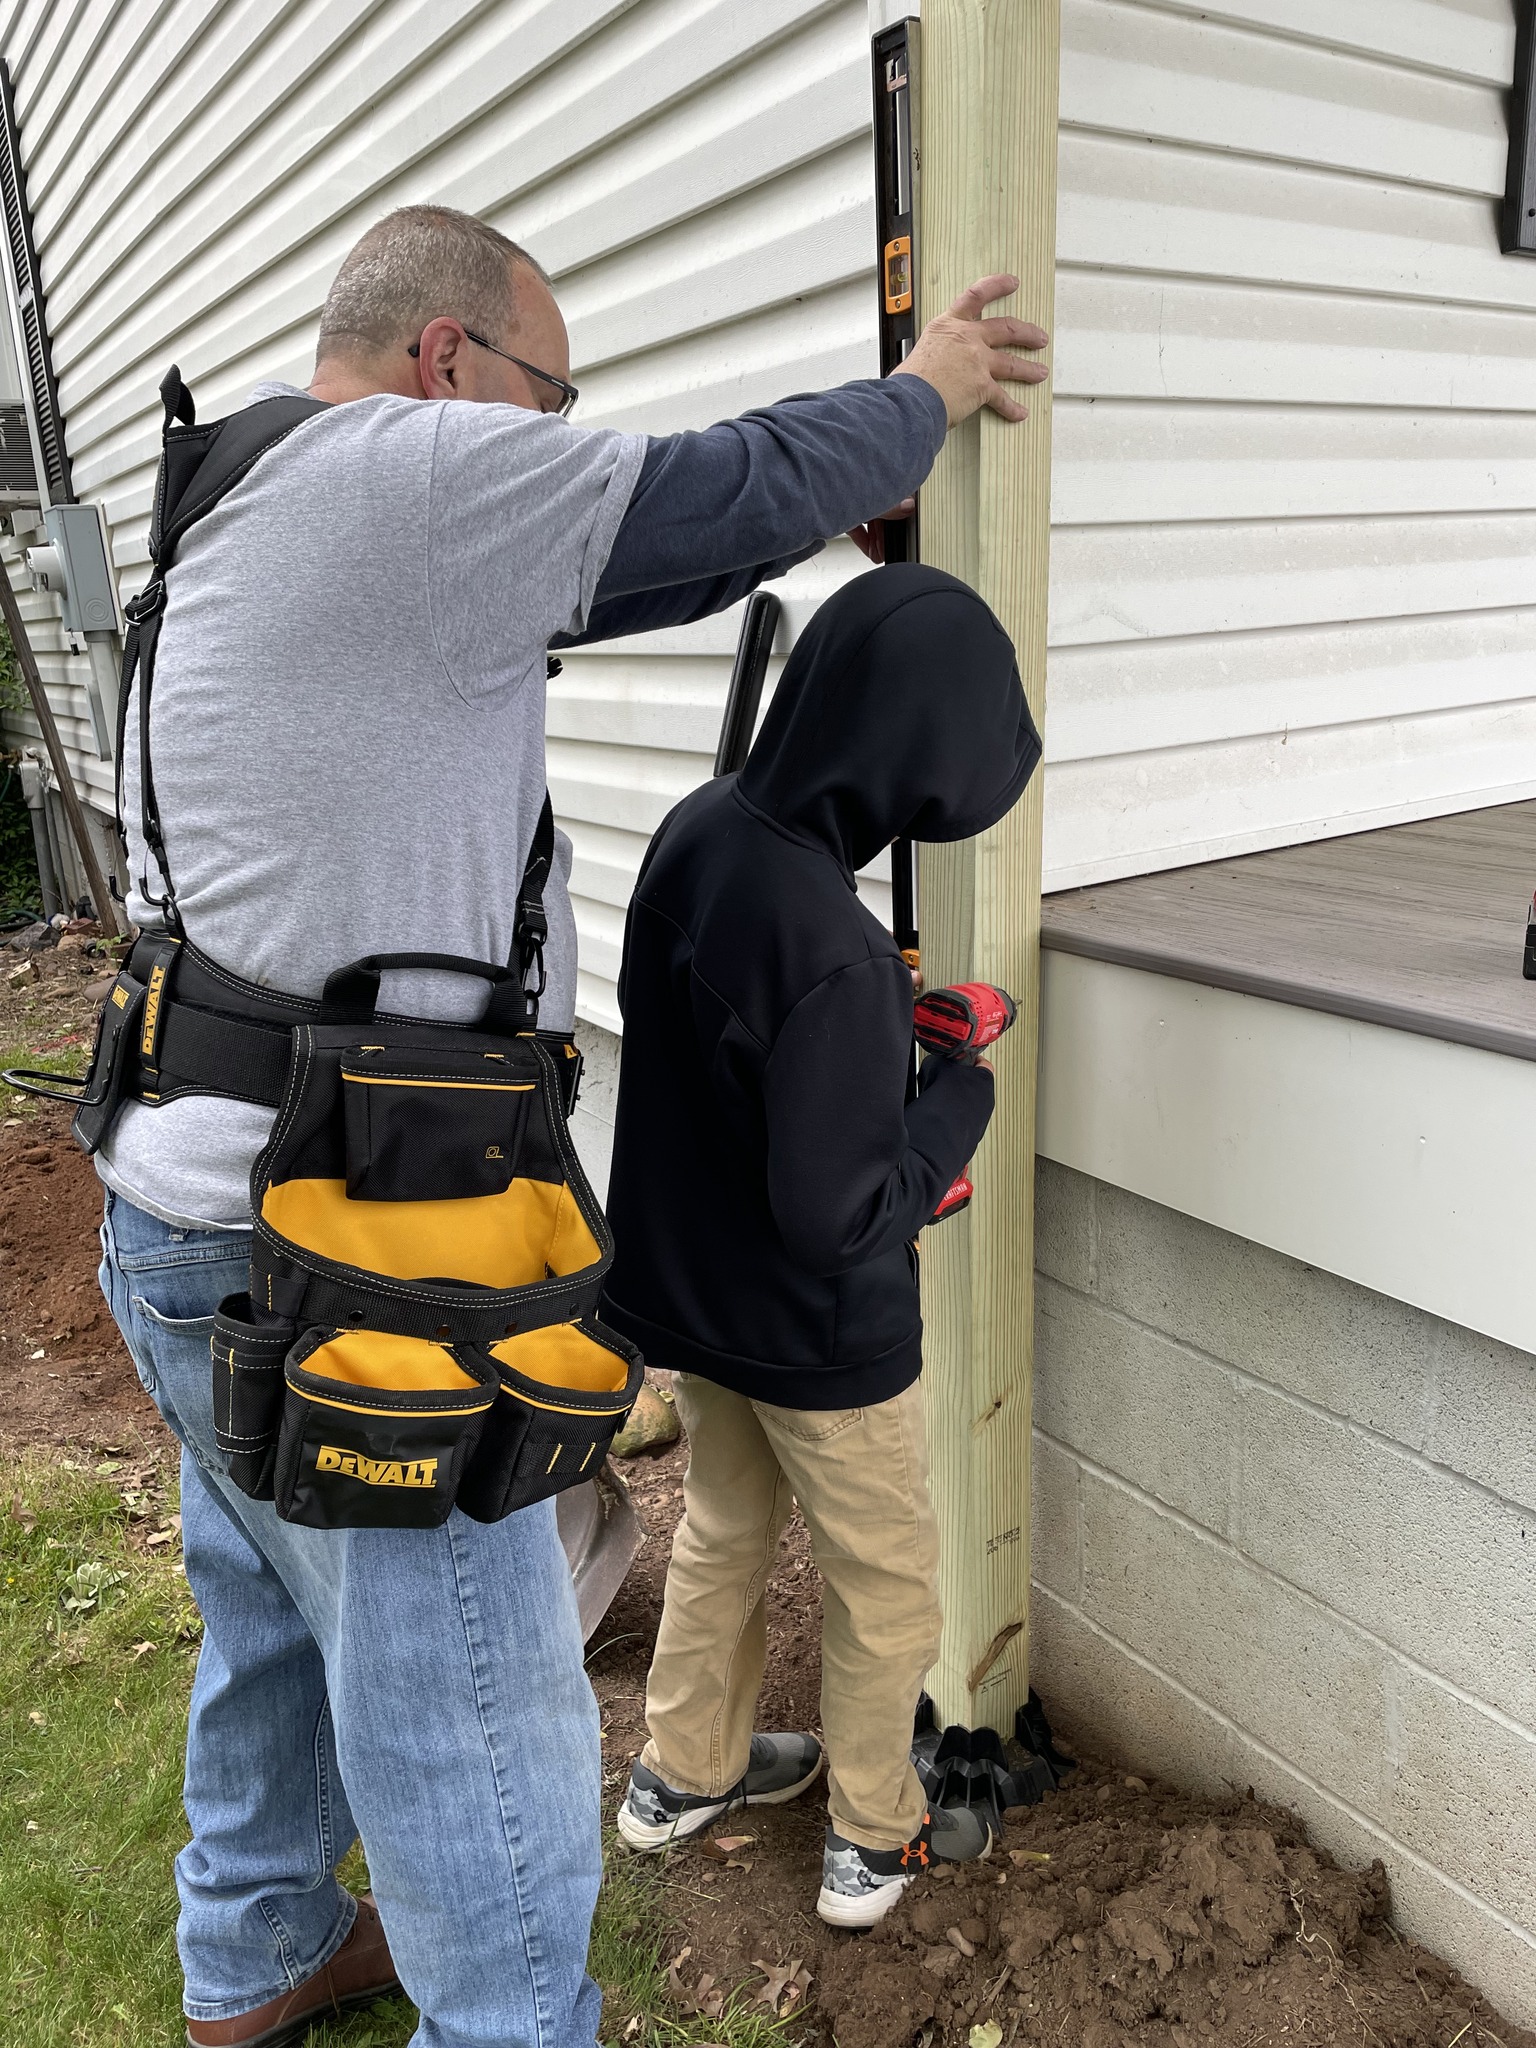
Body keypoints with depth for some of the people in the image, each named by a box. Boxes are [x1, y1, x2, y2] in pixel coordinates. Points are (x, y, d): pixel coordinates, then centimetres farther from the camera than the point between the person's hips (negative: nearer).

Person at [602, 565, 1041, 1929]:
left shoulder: (695, 831, -9)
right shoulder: (830, 955, -34)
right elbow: (840, 1215, -29)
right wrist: (959, 1100, -14)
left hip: (685, 1290, 8)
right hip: (818, 1339, -7)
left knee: (726, 1527, 29)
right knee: (885, 1585, 18)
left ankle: (683, 1775, 49)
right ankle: (875, 1841, 40)